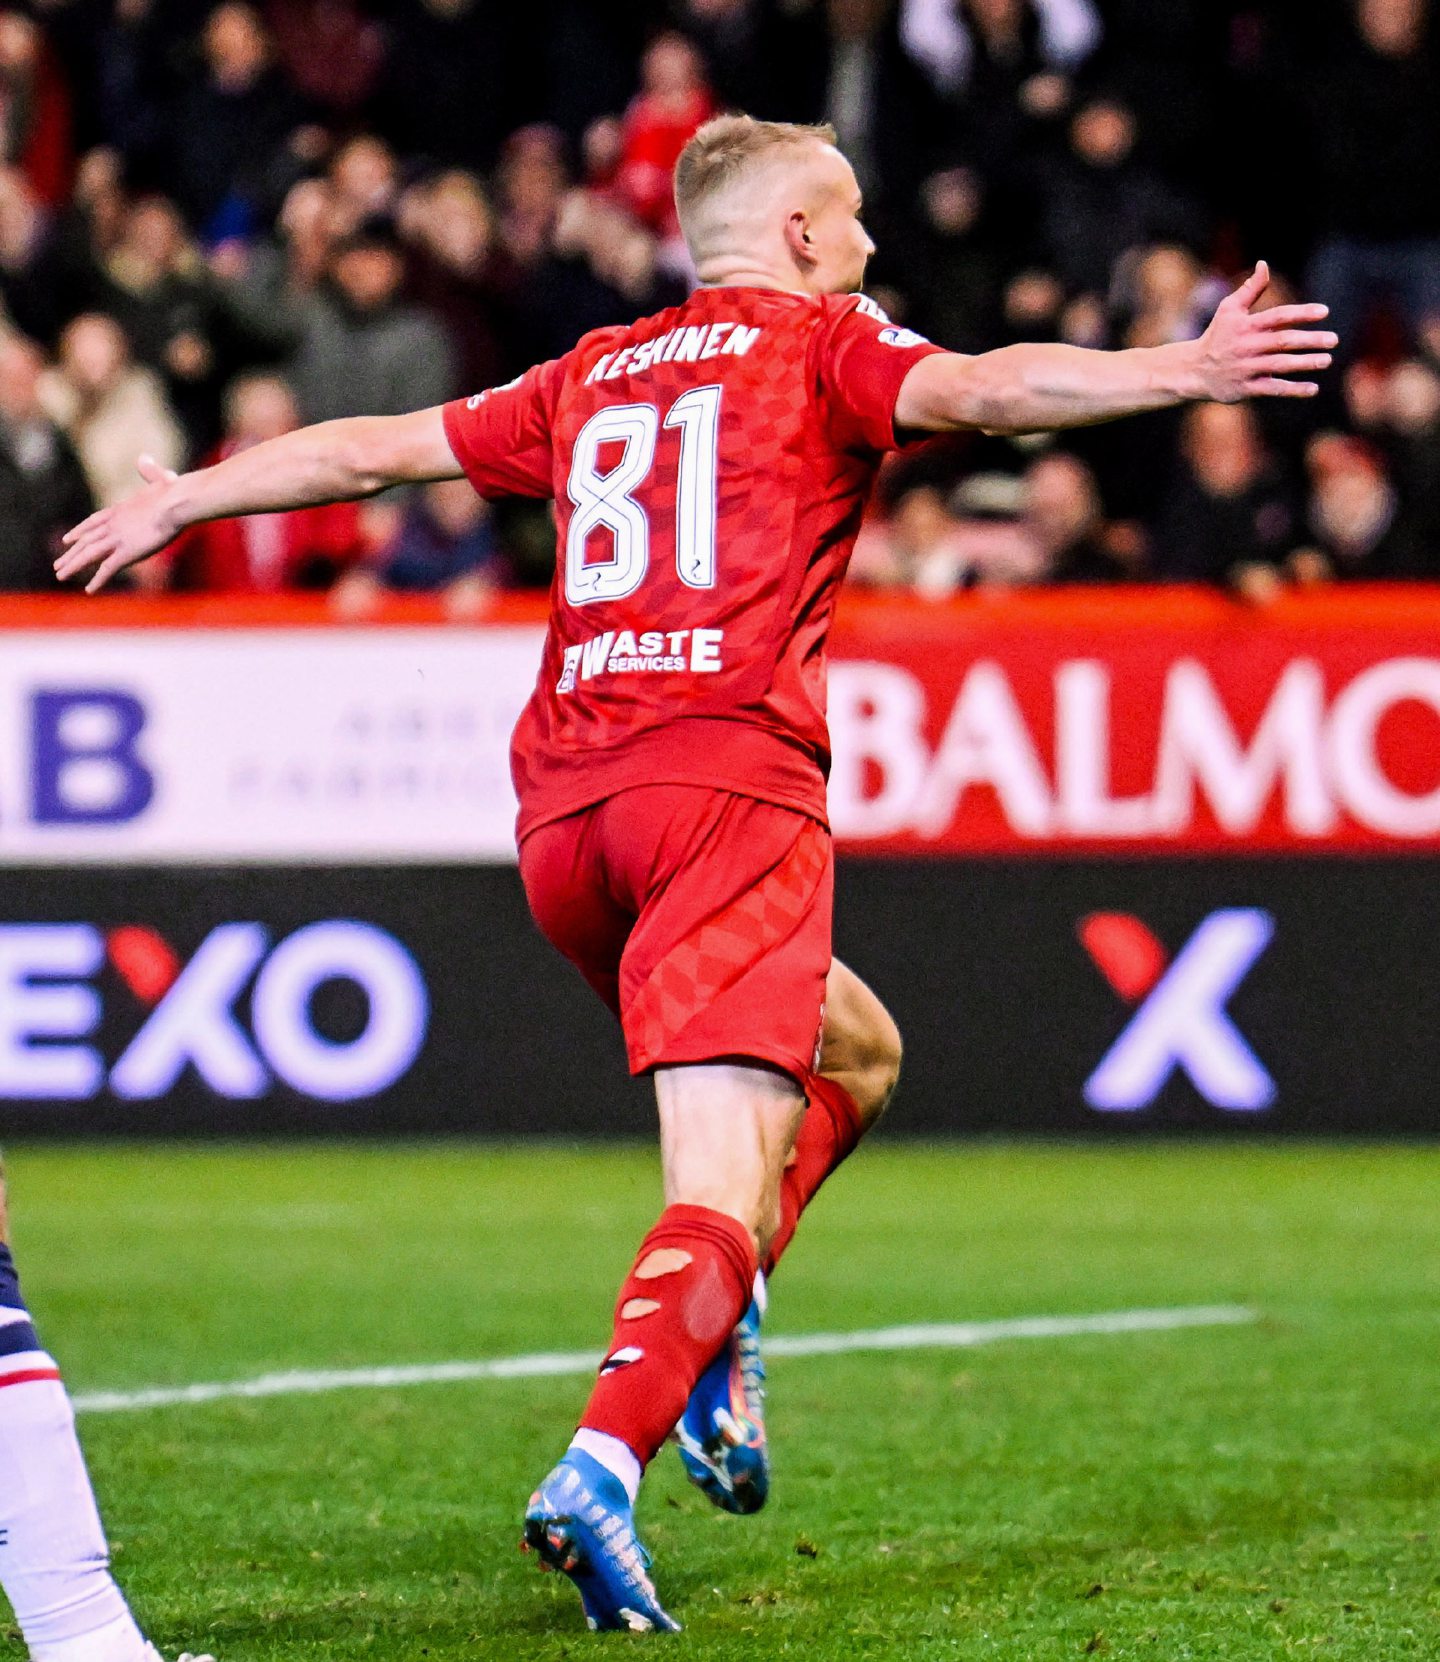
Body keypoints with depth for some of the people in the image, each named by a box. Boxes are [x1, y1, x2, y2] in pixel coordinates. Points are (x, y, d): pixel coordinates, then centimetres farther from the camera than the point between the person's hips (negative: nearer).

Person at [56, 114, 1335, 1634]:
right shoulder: (824, 346, 9)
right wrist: (1180, 371, -22)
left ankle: (716, 1339, 8)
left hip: (561, 810, 7)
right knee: (724, 1183, -14)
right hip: (731, 777, -7)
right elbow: (980, 390, -11)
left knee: (855, 1055, 26)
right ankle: (600, 1467, -34)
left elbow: (368, 450, 30)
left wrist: (179, 501, 43)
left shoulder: (589, 377, 24)